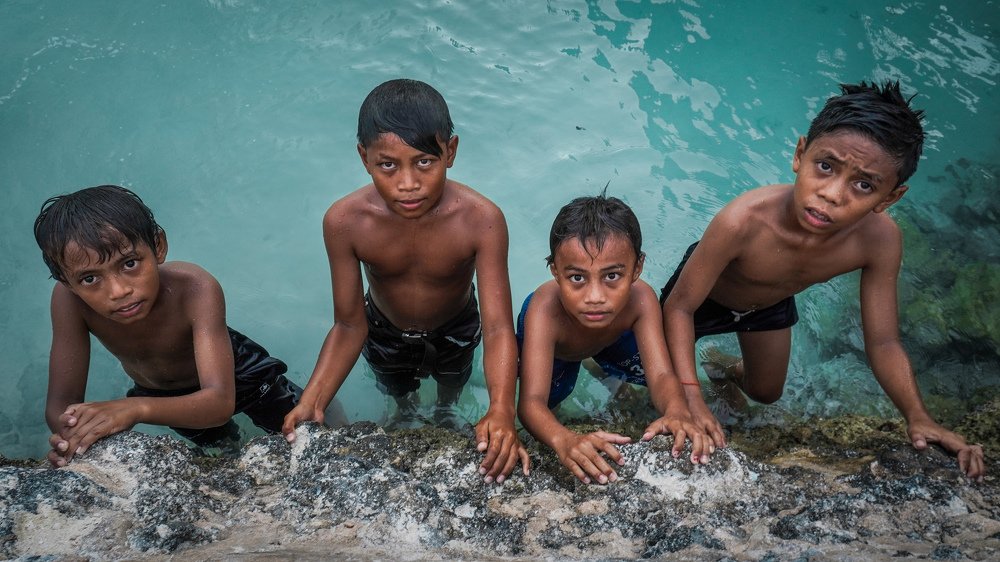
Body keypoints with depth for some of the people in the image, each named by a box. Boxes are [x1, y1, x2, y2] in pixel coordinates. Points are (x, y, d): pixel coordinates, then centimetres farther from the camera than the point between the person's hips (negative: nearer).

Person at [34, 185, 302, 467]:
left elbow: (220, 402, -51)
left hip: (234, 375, -2)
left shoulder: (196, 290, -44)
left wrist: (137, 409, -69)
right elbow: (60, 404, -33)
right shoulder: (69, 300, -36)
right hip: (156, 391, 3)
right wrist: (73, 437, -58)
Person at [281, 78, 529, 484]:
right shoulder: (344, 222, -35)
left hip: (455, 331, -1)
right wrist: (310, 402, -40)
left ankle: (445, 413, 70)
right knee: (397, 391, 34)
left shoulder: (481, 219, -40)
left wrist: (502, 410, -57)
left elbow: (498, 327, -40)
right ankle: (405, 411, 71)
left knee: (452, 387, 33)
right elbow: (349, 326, -25)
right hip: (384, 332, 1)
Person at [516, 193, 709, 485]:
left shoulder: (640, 299, -42)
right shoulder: (545, 310, -51)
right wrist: (564, 439, -80)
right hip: (551, 341, -2)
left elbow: (661, 376, -44)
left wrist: (677, 411, -69)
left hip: (613, 335, 2)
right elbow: (531, 402, -57)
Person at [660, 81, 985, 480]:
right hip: (703, 295, -3)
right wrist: (691, 398, -43)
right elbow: (680, 307, -35)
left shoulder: (881, 240, -33)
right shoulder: (745, 220, -46)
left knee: (765, 394, 27)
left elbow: (883, 343, -21)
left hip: (772, 304, 4)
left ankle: (729, 371, 58)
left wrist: (917, 417, -33)